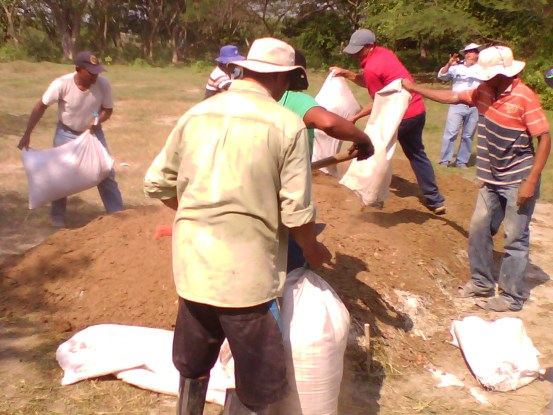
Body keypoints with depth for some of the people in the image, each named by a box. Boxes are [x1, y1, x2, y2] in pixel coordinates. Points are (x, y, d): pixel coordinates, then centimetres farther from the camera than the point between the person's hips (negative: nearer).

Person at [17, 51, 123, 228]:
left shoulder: (103, 84, -22)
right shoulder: (61, 84, -28)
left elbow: (108, 109, -7)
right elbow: (41, 107, -16)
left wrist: (97, 122, -28)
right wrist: (27, 134, -17)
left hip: (92, 132, 1)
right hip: (66, 133, -1)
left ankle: (117, 213, 10)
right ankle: (57, 215, 20)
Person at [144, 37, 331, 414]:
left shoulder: (196, 114, 4)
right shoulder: (287, 124, -9)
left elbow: (157, 182, 10)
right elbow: (297, 212, -10)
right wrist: (313, 250, 10)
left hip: (192, 264, 5)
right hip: (247, 271, -5)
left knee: (193, 368, 26)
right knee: (254, 385, 13)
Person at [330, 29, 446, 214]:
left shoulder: (371, 68, -18)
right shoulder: (384, 52, 9)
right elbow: (367, 82, 19)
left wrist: (356, 117, -2)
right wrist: (346, 73, 9)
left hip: (401, 114, -9)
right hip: (418, 110, 9)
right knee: (416, 154, 18)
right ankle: (436, 201, 20)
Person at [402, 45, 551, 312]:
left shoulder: (524, 98, -18)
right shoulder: (484, 92, 1)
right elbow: (453, 97, 15)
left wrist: (531, 181, -20)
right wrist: (415, 89, 13)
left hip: (518, 181, -7)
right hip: (493, 179, 7)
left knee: (515, 239, 1)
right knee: (479, 230, 13)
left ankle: (512, 297, 13)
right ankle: (481, 283, 29)